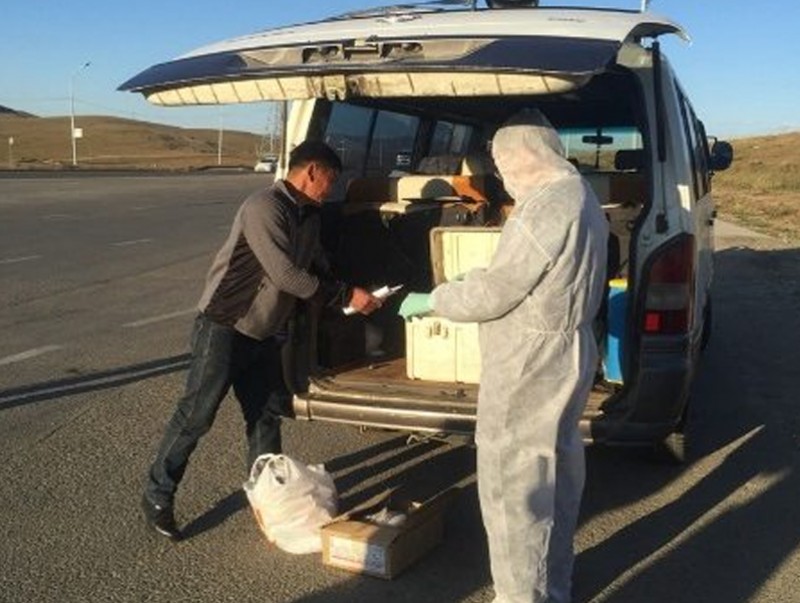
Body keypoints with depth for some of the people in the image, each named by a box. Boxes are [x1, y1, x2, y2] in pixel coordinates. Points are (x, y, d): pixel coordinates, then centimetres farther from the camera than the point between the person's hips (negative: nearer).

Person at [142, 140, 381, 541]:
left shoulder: (309, 217, 6)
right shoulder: (264, 208, -22)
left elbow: (317, 269, 16)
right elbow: (286, 275, -26)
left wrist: (350, 297, -1)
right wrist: (346, 297, -21)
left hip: (264, 335, 8)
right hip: (224, 328, -8)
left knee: (267, 414, 12)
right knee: (196, 415, -1)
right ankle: (157, 496, 14)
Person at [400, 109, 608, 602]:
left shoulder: (546, 208, -23)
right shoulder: (579, 196, 10)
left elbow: (493, 293, -20)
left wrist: (430, 301, -6)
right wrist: (473, 281, 16)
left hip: (530, 367, -11)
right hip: (565, 354, 11)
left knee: (513, 487, 0)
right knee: (556, 476, 21)